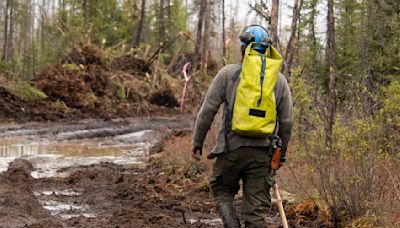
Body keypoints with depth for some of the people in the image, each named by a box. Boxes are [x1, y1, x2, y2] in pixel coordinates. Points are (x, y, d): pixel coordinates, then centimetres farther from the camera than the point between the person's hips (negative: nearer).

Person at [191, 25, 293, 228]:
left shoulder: (228, 73, 0)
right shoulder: (279, 80, 7)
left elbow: (208, 110, -2)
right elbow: (286, 122, 9)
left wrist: (197, 142, 7)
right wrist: (281, 154, 20)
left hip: (231, 149, -2)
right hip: (263, 153, 2)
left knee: (222, 192, 19)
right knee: (256, 210, 5)